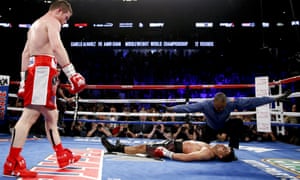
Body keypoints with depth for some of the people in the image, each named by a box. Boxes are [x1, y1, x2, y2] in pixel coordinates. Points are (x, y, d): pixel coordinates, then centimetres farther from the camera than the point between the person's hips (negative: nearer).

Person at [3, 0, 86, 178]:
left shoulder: (36, 24, 28)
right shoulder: (52, 22, -1)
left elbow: (25, 53, 23)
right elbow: (56, 47, -21)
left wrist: (23, 80, 22)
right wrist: (72, 73, -26)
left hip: (34, 68, 10)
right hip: (43, 69, -10)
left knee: (51, 115, 12)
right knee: (30, 114, -13)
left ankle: (63, 156, 20)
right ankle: (12, 163, -11)